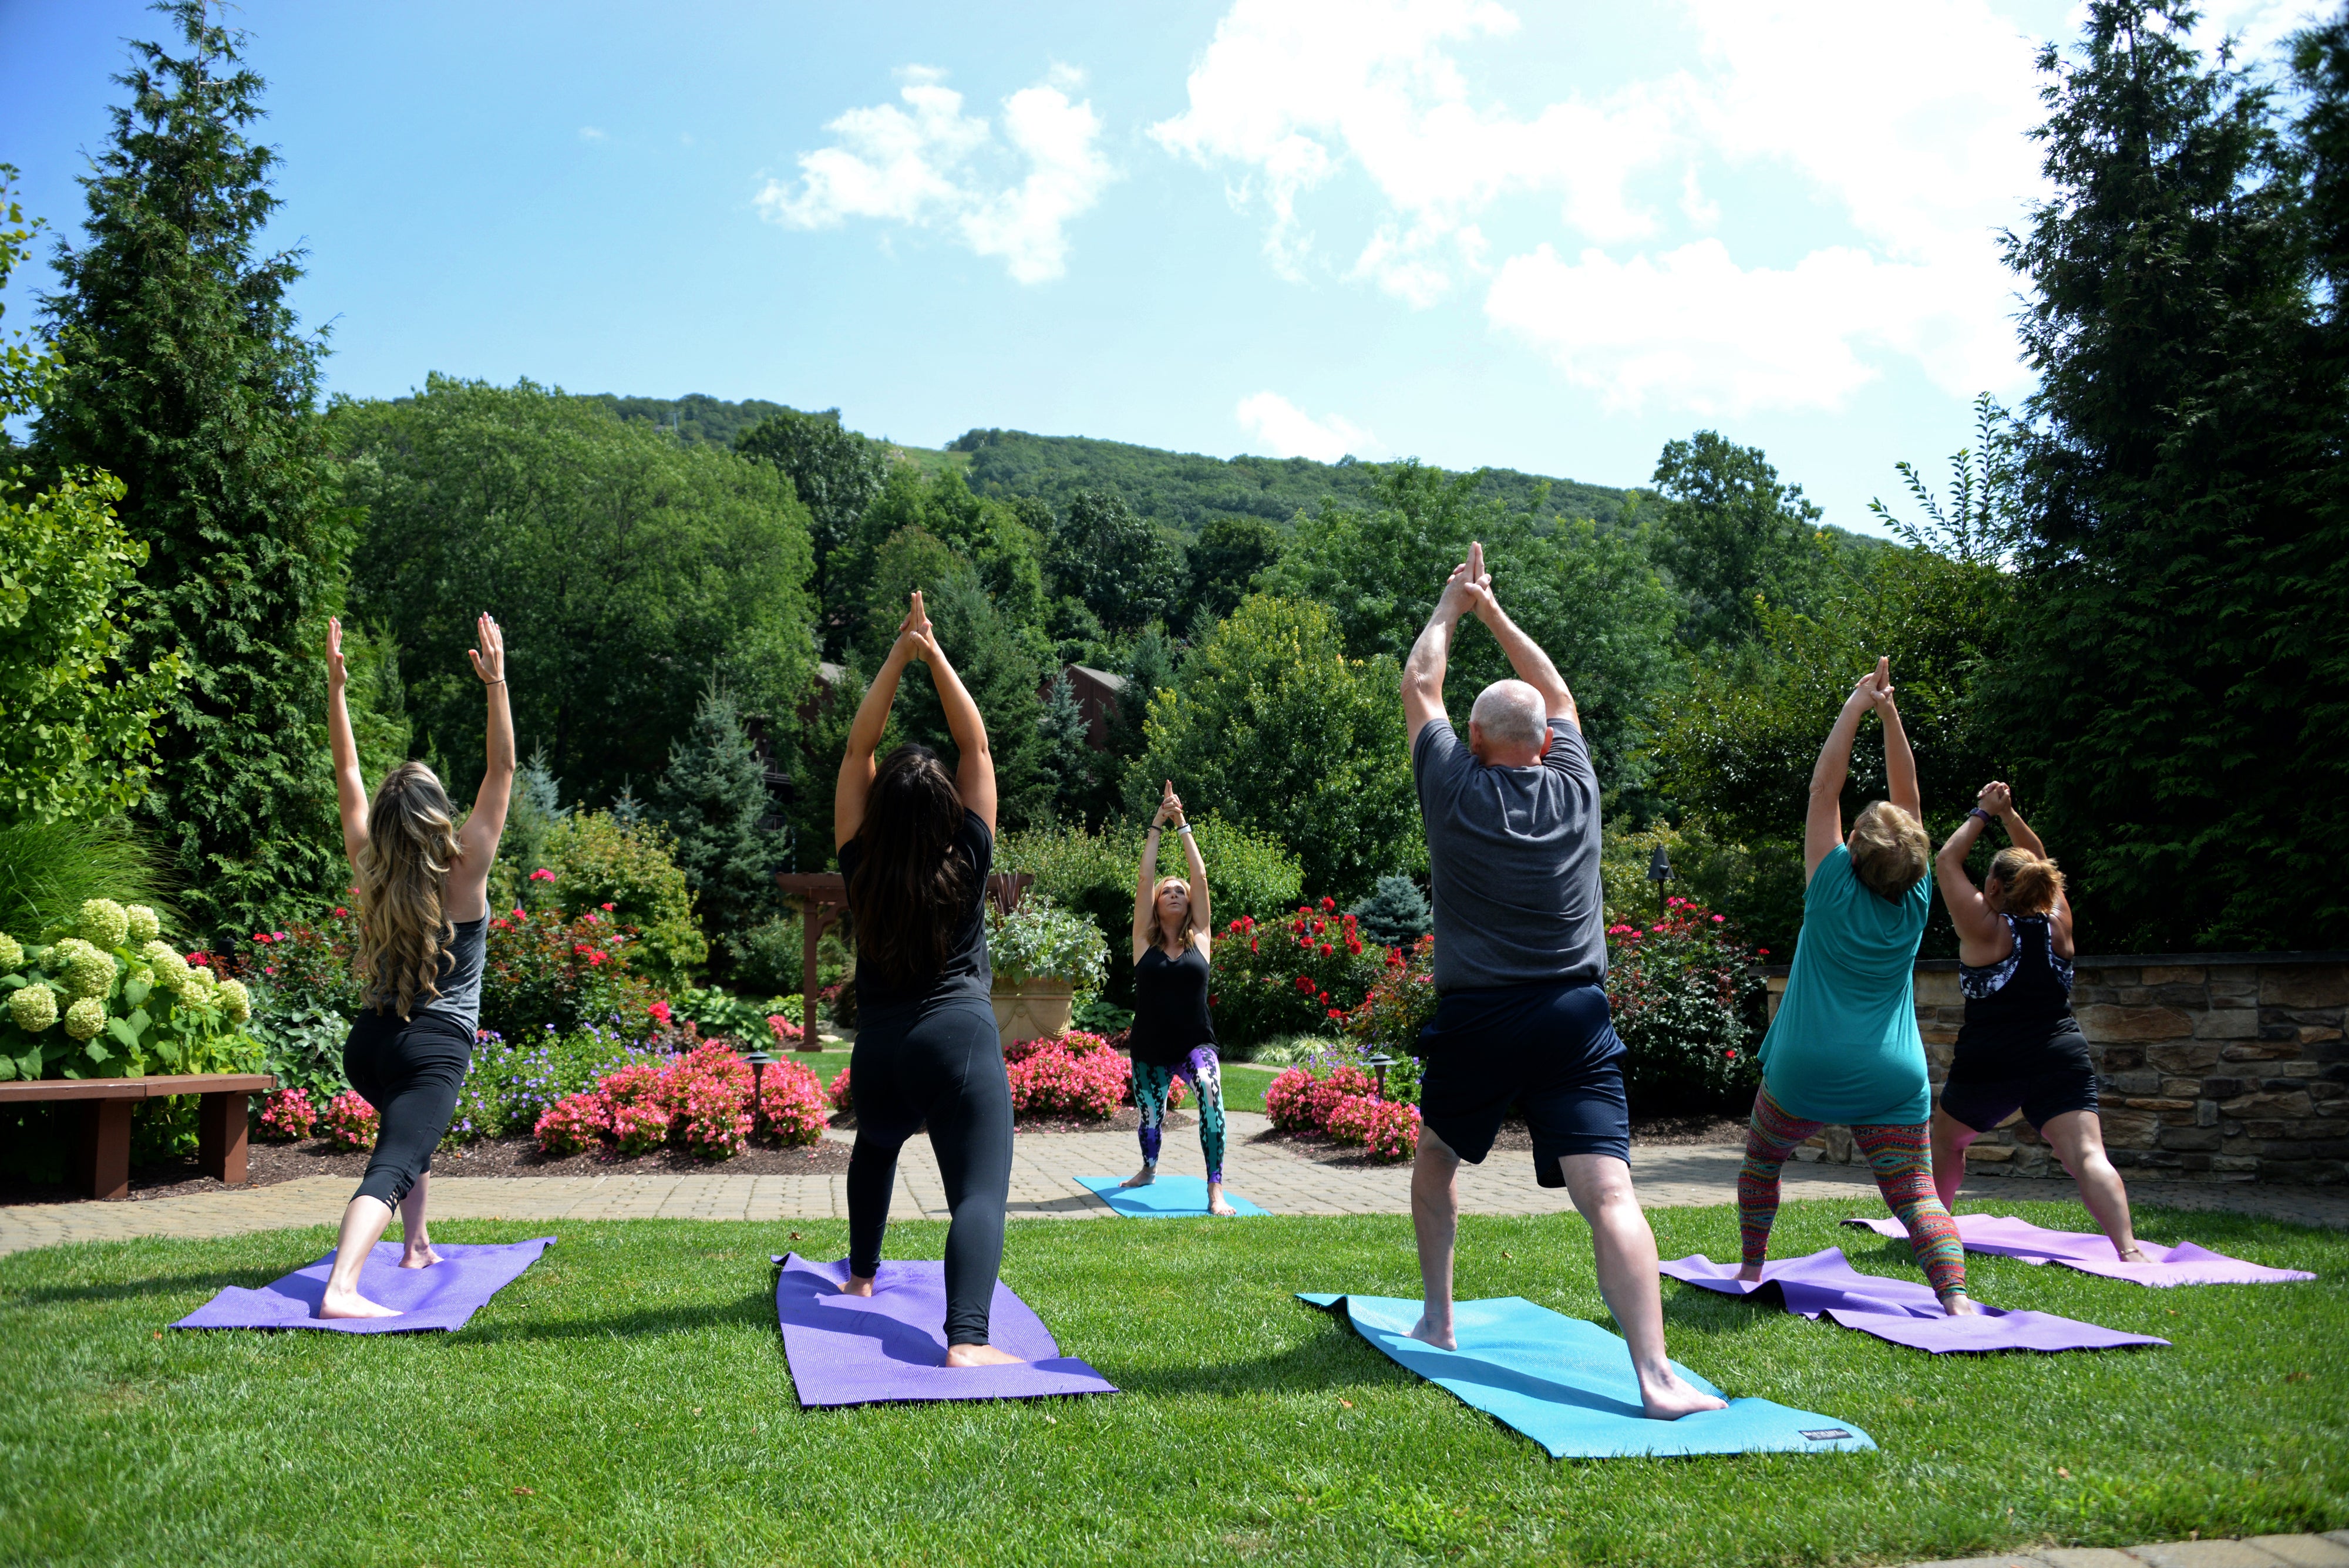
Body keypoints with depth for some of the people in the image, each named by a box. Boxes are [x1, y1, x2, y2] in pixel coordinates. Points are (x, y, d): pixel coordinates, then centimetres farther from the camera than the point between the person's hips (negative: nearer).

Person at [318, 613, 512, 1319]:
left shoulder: (370, 868, 2)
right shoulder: (465, 873, -10)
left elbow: (348, 772, 10)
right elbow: (503, 769, -10)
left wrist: (336, 685, 12)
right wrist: (496, 684, -14)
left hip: (368, 1043, 6)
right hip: (437, 1045, -6)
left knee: (407, 1124, 33)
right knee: (393, 1164, -17)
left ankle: (416, 1246, 40)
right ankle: (340, 1290, -35)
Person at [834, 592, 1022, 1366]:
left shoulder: (862, 868, 1)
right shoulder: (966, 861, -2)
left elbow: (857, 750, 7)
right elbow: (976, 746, 4)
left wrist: (897, 657, 6)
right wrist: (934, 656, 5)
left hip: (880, 1046, 4)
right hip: (961, 1038, -4)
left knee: (875, 1148, 35)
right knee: (980, 1191, -13)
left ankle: (862, 1274, 47)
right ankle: (967, 1338, -33)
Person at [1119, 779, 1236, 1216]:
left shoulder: (1199, 938, 2)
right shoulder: (1144, 941, 2)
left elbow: (1201, 875, -2)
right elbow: (1145, 877, -4)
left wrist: (1183, 825, -1)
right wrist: (1158, 823, -5)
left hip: (1196, 1044, -2)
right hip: (1149, 1048, 2)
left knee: (1211, 1091, -30)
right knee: (1150, 1114, 18)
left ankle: (1216, 1191, -30)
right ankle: (1149, 1169, 52)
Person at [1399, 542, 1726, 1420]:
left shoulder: (1454, 789, -2)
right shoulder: (1575, 788, 4)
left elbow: (1419, 686, 13)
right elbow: (1557, 694, 22)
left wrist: (1451, 607, 27)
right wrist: (1493, 613, 30)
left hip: (1474, 1019, 0)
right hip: (1574, 1019, 1)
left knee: (1436, 1160, 24)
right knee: (1608, 1192, -8)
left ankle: (1437, 1322, 29)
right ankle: (1656, 1377, -20)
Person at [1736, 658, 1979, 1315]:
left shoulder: (1834, 890, -8)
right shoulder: (1915, 903, -1)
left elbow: (1824, 790, -4)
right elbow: (1908, 794, 4)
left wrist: (1853, 710, 0)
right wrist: (1889, 713, 2)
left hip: (1805, 1072, -1)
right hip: (1892, 1082, 2)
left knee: (1761, 1161, 21)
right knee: (1916, 1192, -1)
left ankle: (1751, 1269, 26)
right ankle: (1954, 1294, -21)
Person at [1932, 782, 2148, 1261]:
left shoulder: (1985, 930, -5)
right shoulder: (2058, 924, 6)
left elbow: (1946, 862, 4)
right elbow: (2041, 864, 22)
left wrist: (1982, 814, 12)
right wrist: (2010, 815, 20)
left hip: (1990, 1066, -2)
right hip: (2062, 1058, 2)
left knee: (1946, 1138, 21)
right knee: (2087, 1154, -11)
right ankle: (2129, 1250, -29)